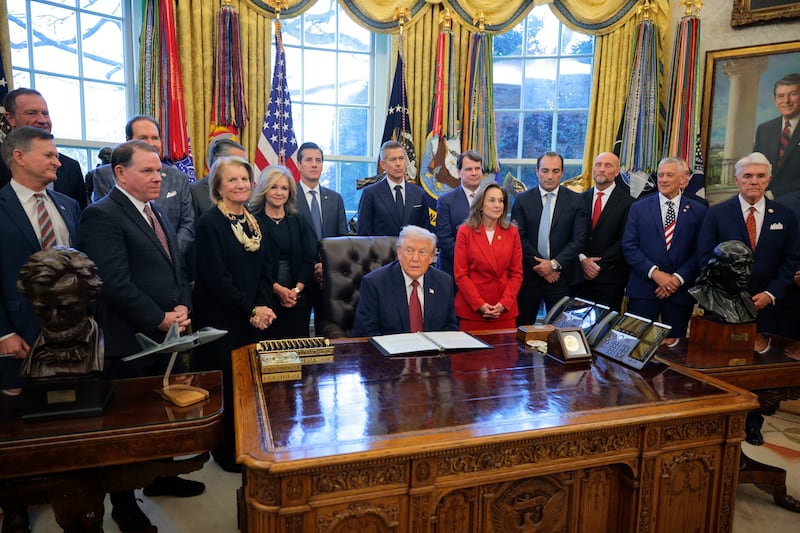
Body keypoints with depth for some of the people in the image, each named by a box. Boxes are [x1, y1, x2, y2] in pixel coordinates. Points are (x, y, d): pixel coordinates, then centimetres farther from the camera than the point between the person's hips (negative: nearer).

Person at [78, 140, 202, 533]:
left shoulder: (157, 213, 13)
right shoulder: (102, 215, -14)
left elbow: (177, 268, 15)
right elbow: (115, 283, -22)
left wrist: (182, 307, -2)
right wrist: (160, 320, -17)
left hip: (166, 336, 8)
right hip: (129, 340, -8)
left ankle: (160, 477, 39)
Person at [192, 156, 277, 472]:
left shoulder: (254, 222, 10)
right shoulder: (209, 222, -10)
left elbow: (264, 271, 9)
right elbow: (216, 277, -16)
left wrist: (263, 307, -6)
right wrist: (251, 310, -15)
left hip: (254, 319, 6)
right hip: (221, 319, -5)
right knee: (225, 386, 4)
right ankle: (226, 452, 22)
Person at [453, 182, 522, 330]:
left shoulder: (512, 233, 7)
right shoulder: (465, 232, -1)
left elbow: (517, 273, 5)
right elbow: (460, 274, -3)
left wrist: (504, 303, -8)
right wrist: (479, 304, -12)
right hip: (471, 309, -2)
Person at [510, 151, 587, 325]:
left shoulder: (575, 201, 3)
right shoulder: (522, 200, 2)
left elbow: (579, 239, -3)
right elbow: (519, 238, -3)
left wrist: (554, 264, -12)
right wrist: (538, 265, -11)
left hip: (561, 274, 0)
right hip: (528, 273, 0)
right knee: (522, 326, 5)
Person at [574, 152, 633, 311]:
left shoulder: (627, 202, -3)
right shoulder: (581, 198, 9)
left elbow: (624, 241, -8)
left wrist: (598, 265, -12)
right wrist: (582, 259, -9)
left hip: (610, 277, -3)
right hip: (581, 276, 3)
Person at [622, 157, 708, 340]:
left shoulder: (698, 211, 5)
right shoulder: (639, 208, 5)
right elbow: (628, 246, -2)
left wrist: (678, 278, -11)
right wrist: (654, 272, -12)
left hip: (680, 290, 1)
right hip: (643, 289, 0)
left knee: (674, 344, 10)